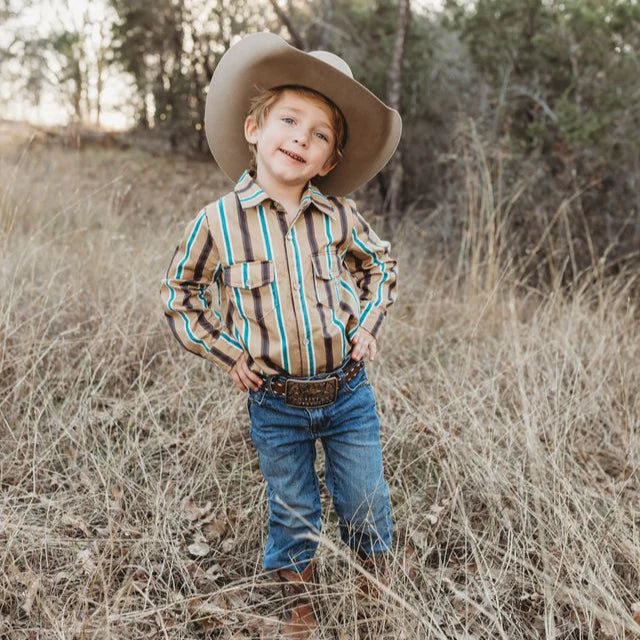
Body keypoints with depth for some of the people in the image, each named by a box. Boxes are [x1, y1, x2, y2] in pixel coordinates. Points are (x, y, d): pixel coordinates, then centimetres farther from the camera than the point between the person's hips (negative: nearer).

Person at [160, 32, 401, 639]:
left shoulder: (340, 216, -4)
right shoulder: (218, 221, -10)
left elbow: (381, 264, 14)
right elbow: (178, 292, 3)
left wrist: (369, 322, 1)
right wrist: (226, 351, -4)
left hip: (348, 392, 2)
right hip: (275, 404, -1)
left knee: (365, 503, 17)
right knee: (292, 509, 17)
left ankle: (378, 587, 46)